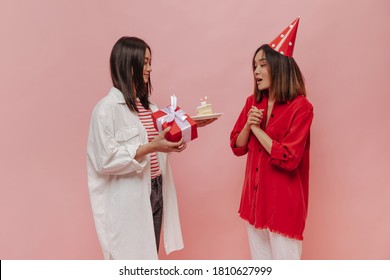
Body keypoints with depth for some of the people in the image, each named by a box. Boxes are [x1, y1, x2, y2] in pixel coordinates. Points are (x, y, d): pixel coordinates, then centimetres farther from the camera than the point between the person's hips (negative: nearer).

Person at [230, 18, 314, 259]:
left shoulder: (300, 107, -15)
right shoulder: (253, 103, 5)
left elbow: (288, 159, -21)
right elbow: (238, 147, 7)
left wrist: (258, 129, -15)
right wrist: (248, 124, -12)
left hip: (283, 201, -6)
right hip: (255, 196, 7)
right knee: (259, 265, 20)